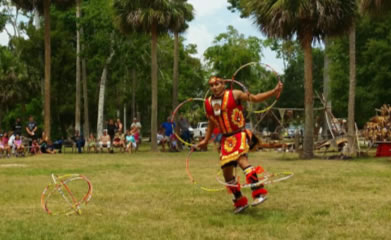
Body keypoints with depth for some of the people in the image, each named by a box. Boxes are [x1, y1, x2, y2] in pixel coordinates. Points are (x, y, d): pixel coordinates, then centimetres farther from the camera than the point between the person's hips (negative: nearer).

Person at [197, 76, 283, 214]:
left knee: (241, 159, -32)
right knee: (226, 171, 5)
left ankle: (259, 192, -34)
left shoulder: (234, 95, -6)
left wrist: (273, 92, -17)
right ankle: (239, 201, 22)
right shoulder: (208, 103, 7)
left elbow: (255, 98, -5)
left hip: (240, 134, -6)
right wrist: (206, 140, 24)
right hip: (226, 139, 6)